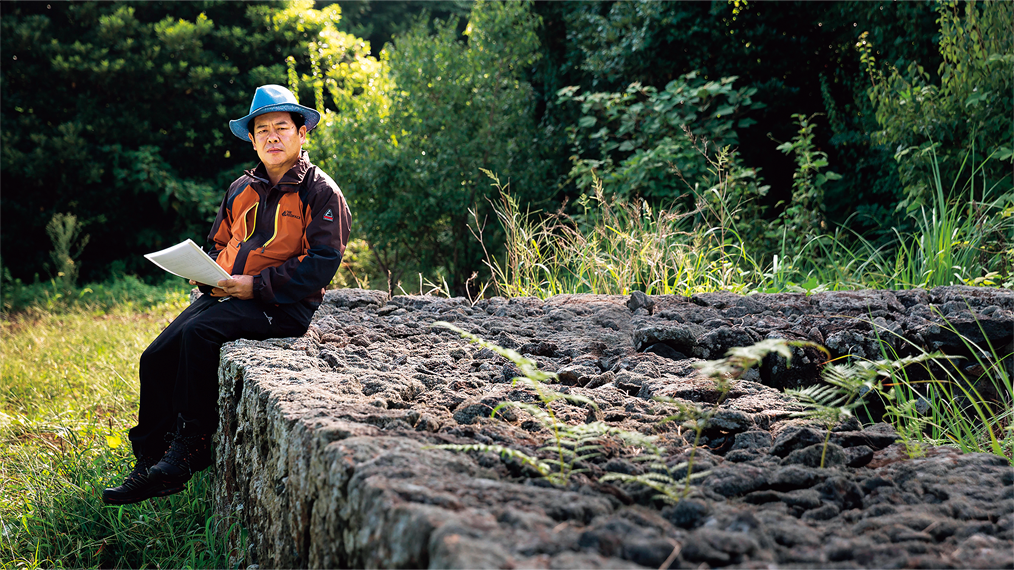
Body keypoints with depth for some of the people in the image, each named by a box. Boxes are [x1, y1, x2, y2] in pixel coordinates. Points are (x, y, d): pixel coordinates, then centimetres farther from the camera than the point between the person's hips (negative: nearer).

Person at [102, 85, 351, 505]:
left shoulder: (321, 193, -4)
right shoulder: (241, 190, 17)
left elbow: (321, 264, -13)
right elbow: (219, 244, 26)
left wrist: (256, 285, -19)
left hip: (283, 307, -7)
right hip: (226, 294, 7)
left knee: (199, 332, -31)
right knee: (156, 358, -11)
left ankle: (191, 448, -20)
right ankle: (150, 463, -4)